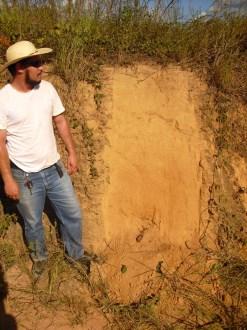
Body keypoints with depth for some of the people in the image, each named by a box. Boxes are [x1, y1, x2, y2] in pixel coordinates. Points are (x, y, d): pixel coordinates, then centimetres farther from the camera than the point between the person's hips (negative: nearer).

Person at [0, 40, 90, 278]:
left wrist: (72, 152, 5)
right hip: (25, 176, -4)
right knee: (33, 223, 16)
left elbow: (60, 121, 7)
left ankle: (75, 254, 39)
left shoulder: (47, 88, -3)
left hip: (55, 168, 4)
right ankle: (39, 257, 45)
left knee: (72, 214, 14)